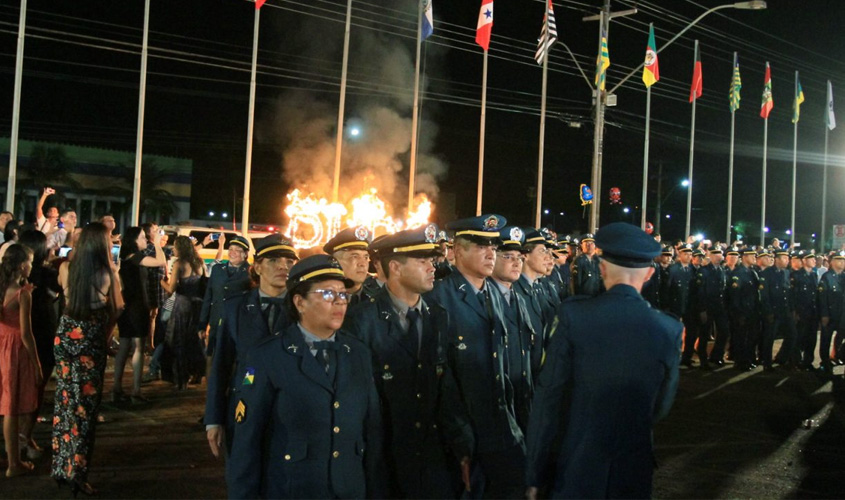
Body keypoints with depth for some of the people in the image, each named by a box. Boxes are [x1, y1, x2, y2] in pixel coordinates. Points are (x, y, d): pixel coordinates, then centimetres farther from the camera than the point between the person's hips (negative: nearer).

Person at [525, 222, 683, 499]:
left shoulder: (573, 315, -12)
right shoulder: (669, 329, -7)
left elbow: (547, 399, -12)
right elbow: (661, 406, 3)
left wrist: (535, 474, -4)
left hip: (575, 469, -1)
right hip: (634, 471, 2)